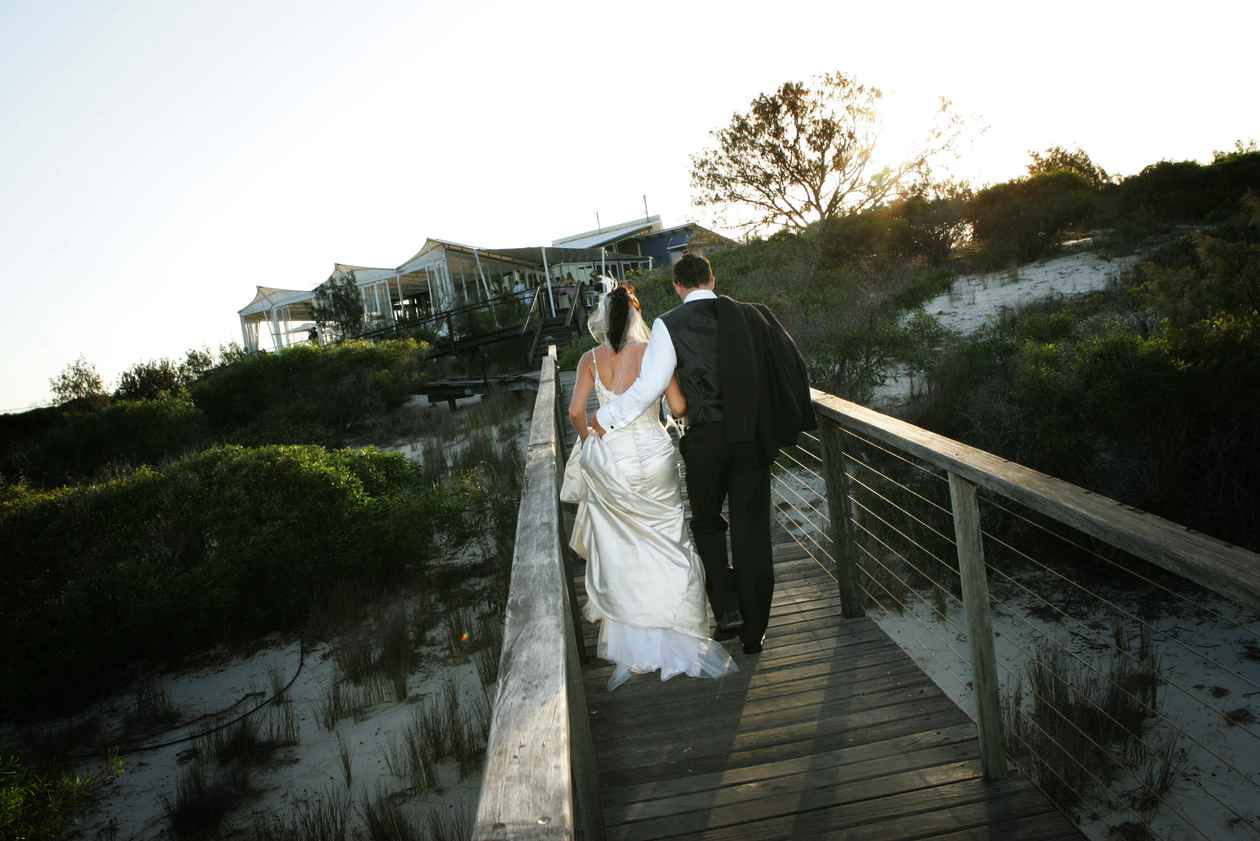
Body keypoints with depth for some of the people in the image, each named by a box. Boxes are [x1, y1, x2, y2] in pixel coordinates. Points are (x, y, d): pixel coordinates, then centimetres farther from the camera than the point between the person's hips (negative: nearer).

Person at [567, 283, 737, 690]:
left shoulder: (591, 359, -2)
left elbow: (576, 412, -6)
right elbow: (679, 408, -7)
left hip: (608, 460, 2)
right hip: (653, 457, -1)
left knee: (619, 553, 15)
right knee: (668, 548, 12)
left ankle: (629, 644, 24)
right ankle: (679, 640, 17)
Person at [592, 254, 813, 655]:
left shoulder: (669, 324, -7)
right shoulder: (751, 315, 2)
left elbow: (648, 388, -11)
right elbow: (792, 366, 6)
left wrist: (606, 417, 3)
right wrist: (780, 419, 20)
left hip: (705, 438, -2)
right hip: (753, 436, 2)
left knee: (706, 521, 21)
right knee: (752, 530, 11)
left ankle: (726, 609, 11)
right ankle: (753, 629, 19)